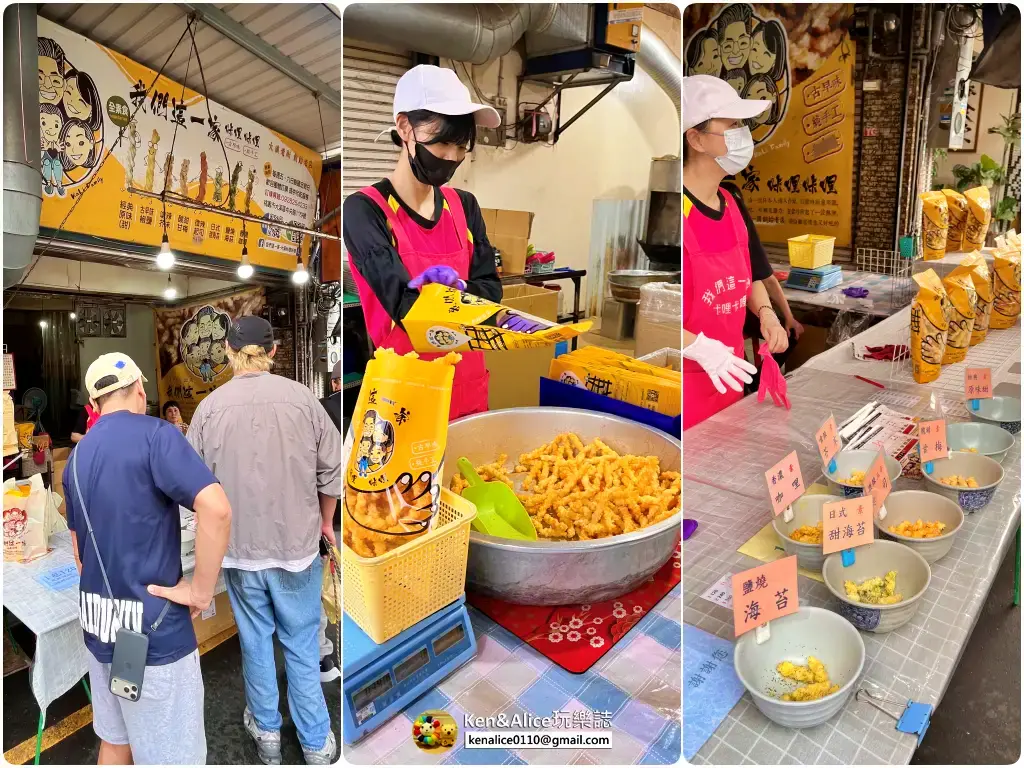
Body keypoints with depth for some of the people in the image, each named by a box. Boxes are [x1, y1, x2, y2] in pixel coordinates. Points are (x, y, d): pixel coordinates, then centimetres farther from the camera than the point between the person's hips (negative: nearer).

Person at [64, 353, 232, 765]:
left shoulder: (77, 456, 10)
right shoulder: (154, 433, -15)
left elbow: (78, 551, 18)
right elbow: (216, 509, -30)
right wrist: (201, 589, -19)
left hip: (98, 624, 8)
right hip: (152, 629, -8)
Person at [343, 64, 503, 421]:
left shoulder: (464, 206, 6)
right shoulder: (363, 210, -11)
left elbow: (490, 290, -1)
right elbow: (404, 304, -22)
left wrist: (455, 288, -21)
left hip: (468, 391, 5)